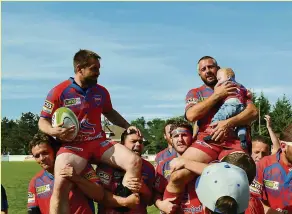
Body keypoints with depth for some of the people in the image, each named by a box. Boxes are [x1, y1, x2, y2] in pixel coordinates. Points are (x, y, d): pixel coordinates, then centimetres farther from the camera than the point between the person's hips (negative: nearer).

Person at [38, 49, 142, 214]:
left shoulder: (101, 92, 9)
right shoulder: (59, 92, -5)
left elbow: (110, 113, 29)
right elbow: (43, 121, 1)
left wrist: (128, 127, 16)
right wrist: (53, 131, -21)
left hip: (99, 142, 5)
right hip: (73, 145, -4)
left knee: (135, 162, -16)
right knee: (61, 184, -29)